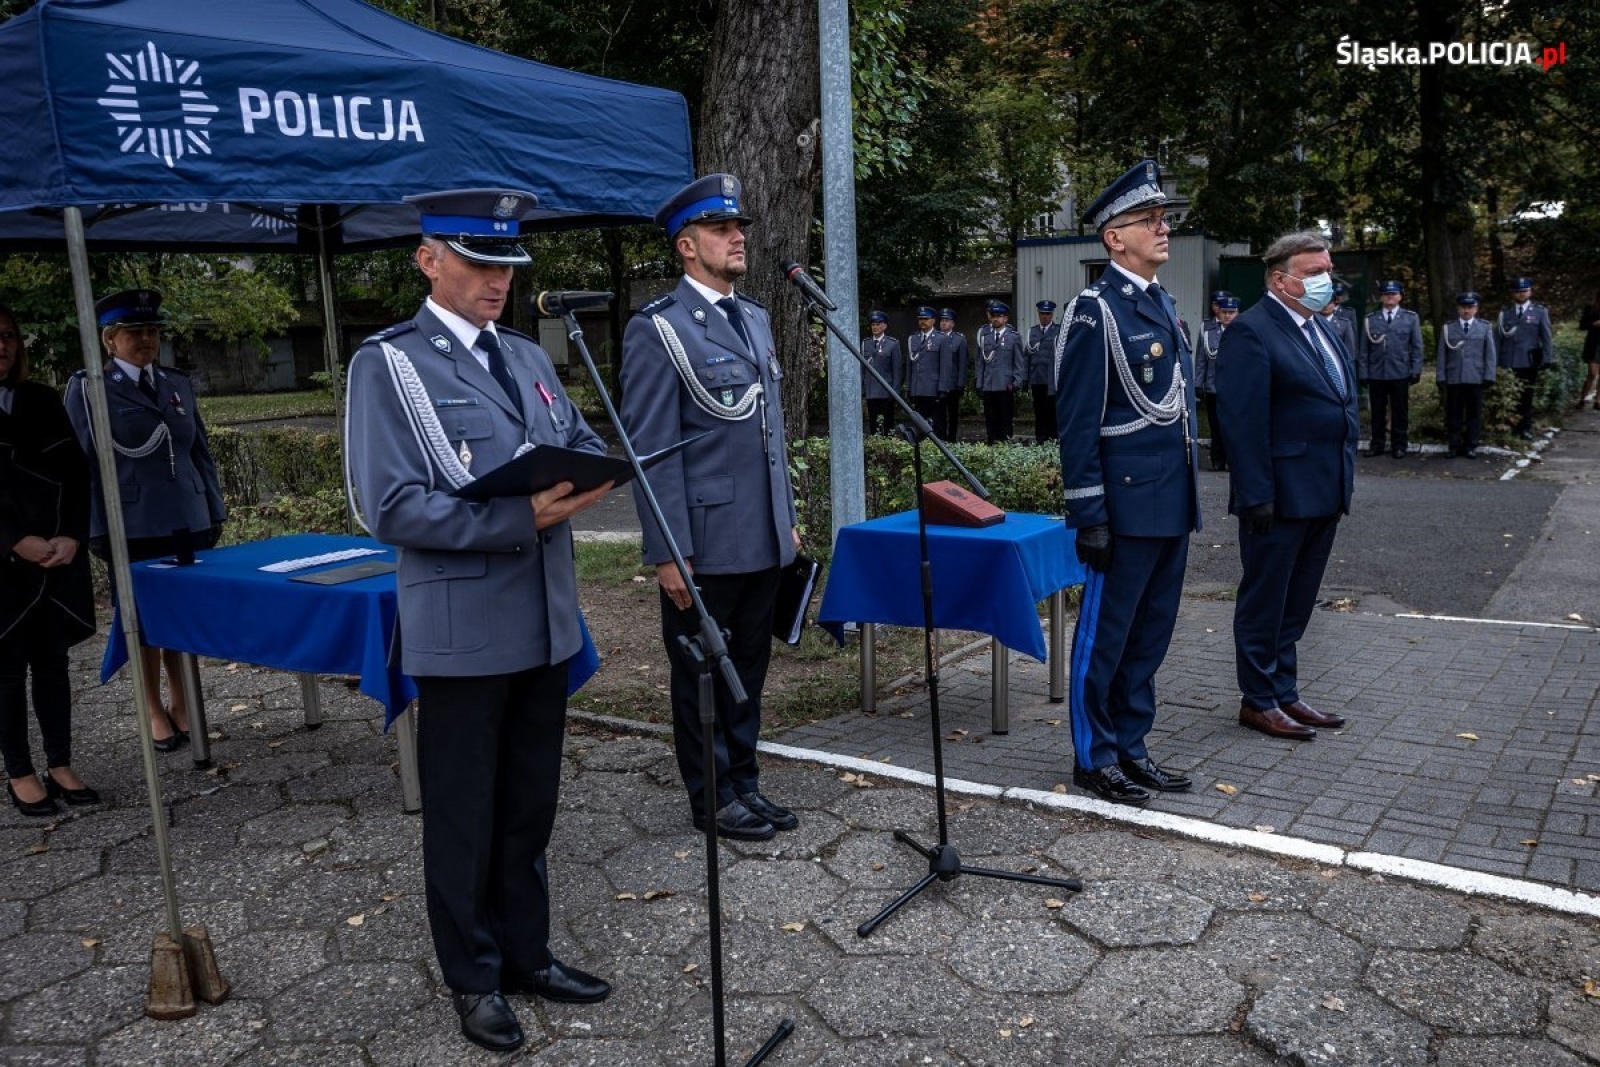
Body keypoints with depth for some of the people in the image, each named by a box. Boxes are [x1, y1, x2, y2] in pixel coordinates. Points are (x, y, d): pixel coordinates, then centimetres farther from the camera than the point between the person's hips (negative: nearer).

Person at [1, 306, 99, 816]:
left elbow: (75, 472, 7)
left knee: (53, 662, 9)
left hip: (57, 558, 3)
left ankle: (60, 766, 18)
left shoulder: (42, 400, 10)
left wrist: (72, 536, -7)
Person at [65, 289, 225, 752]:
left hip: (188, 522, 4)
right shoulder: (88, 388, -1)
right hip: (133, 527, -3)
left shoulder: (179, 383, 12)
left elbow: (201, 452, 14)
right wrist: (97, 530, -8)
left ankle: (183, 703, 25)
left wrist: (215, 510, 10)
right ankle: (155, 711, 21)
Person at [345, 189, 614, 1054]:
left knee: (530, 805, 18)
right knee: (463, 814, 10)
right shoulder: (388, 363, -9)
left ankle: (525, 953, 35)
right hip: (461, 632, -6)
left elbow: (584, 445, 14)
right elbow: (392, 508, -18)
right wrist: (520, 517, -25)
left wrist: (592, 473, -11)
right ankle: (473, 979, 27)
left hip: (544, 623, 7)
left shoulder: (528, 357, 13)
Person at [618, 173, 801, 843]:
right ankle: (712, 798, 23)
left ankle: (744, 781, 31)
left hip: (762, 538, 7)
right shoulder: (657, 328, -9)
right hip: (704, 540, -7)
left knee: (749, 666, 16)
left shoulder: (756, 318, 14)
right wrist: (667, 552, -15)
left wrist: (787, 516, 17)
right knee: (701, 672, 8)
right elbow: (650, 449, -13)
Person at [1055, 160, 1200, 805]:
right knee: (1105, 632, 3)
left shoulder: (1162, 304, 15)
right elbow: (1077, 424, -15)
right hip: (1128, 504, -9)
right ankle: (1093, 758, 16)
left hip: (1172, 503, 9)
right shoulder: (1096, 311, -11)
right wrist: (1088, 517, -18)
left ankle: (1130, 747, 27)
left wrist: (1188, 497, 18)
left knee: (1150, 633, 15)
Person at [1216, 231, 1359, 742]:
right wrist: (1256, 496, -21)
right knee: (1265, 600, 3)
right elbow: (1242, 421, -19)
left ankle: (1284, 693, 28)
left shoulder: (1320, 329, 15)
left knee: (1297, 602, 16)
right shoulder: (1251, 331, -13)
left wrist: (1343, 484, 16)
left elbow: (1341, 403, 20)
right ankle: (1258, 700, 15)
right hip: (1281, 496, -9)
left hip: (1323, 494, 9)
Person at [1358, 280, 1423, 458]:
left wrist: (1416, 370, -3)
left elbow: (1417, 347, 4)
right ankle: (1377, 444, 14)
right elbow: (1364, 349, 6)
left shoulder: (1411, 317, 6)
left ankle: (1399, 446, 12)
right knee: (1378, 412, 6)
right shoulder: (1370, 319, 7)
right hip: (1376, 373, 1)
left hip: (1400, 373, -1)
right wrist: (1364, 373, -1)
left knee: (1400, 411, 4)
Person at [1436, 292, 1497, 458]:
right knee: (1453, 413, 2)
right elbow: (1442, 355, 7)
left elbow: (1490, 354, 6)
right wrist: (1441, 377, 0)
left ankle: (1471, 446, 10)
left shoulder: (1485, 328, 10)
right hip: (1453, 379, 0)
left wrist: (1489, 376, -4)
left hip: (1476, 378, 0)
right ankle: (1455, 446, 10)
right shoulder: (1447, 328, 9)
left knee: (1474, 413, 4)